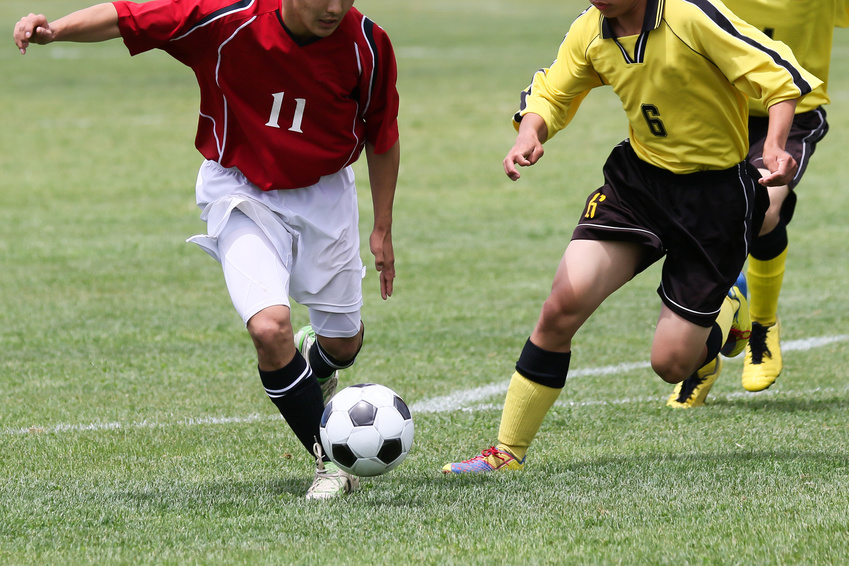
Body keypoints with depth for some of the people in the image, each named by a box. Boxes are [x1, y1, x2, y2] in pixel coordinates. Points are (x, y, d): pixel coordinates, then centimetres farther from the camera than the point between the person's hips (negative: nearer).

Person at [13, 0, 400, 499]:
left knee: (343, 341, 11)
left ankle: (315, 359, 52)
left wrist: (382, 229, 3)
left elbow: (382, 136, -3)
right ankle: (331, 460, -2)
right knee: (269, 327, -23)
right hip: (242, 191, -2)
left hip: (323, 194, 2)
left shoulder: (367, 45, -19)